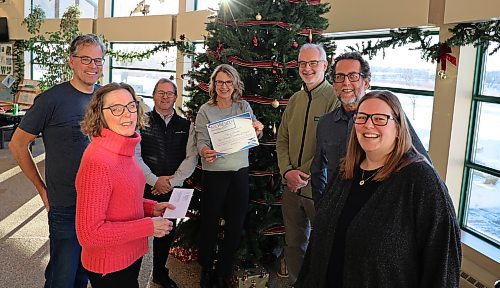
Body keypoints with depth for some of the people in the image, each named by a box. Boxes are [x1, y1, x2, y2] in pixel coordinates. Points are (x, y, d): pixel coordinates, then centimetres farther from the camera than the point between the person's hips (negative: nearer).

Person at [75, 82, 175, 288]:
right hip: (110, 268, -8)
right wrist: (148, 226, -21)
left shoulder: (124, 149, 1)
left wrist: (152, 207, -1)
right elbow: (89, 233, -25)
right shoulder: (97, 161, -25)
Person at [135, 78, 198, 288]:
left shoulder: (186, 126, 7)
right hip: (145, 187, -2)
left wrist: (172, 181, -9)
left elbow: (192, 157, 1)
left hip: (173, 189, 3)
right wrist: (155, 180, -12)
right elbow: (135, 155, -7)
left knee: (167, 232, 14)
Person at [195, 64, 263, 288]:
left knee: (235, 223, 9)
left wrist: (258, 130, -12)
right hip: (214, 173, -3)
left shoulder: (244, 107, 6)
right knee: (210, 222, 5)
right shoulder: (205, 110, -1)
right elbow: (201, 140, -8)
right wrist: (205, 152, -29)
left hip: (240, 172, 3)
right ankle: (206, 269, 26)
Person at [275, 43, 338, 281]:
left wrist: (306, 176, -17)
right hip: (292, 187, 6)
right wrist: (287, 171, -5)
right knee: (293, 244, 18)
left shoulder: (335, 97, -11)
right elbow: (282, 140, 11)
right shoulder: (295, 99, 10)